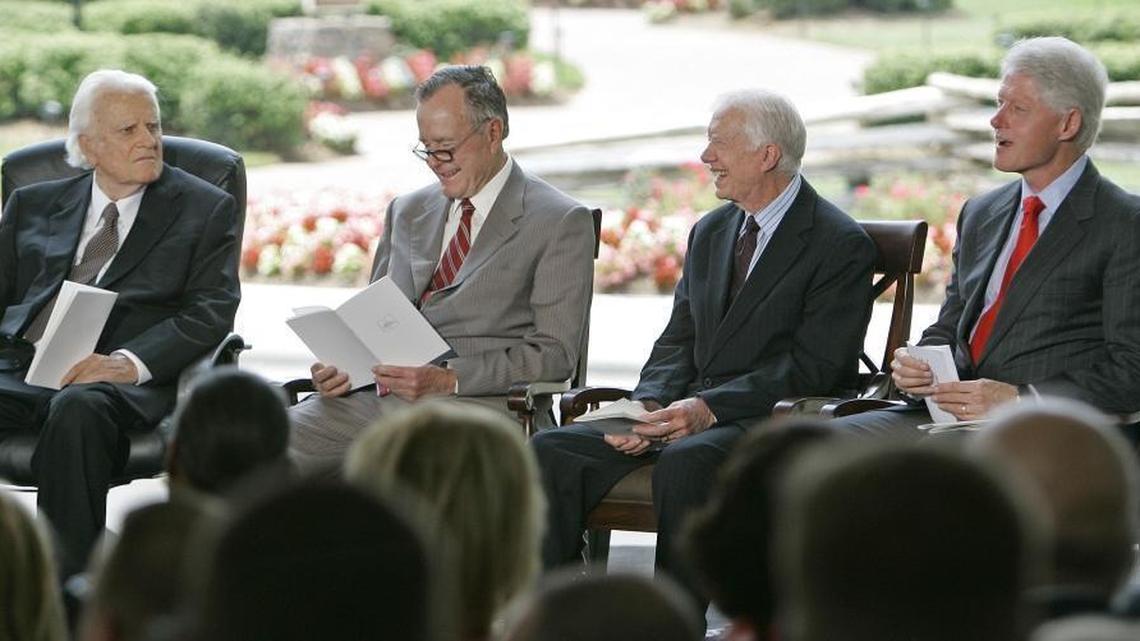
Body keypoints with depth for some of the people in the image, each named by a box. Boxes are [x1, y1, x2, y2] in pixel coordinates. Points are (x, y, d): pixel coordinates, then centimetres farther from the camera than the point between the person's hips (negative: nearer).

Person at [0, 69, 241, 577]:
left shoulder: (205, 210, 15)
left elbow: (212, 312, 2)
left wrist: (129, 363, -15)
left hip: (125, 382, -3)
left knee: (78, 407, -38)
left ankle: (71, 587, -34)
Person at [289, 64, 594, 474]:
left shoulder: (560, 223, 3)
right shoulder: (408, 212, 23)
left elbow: (555, 352, -4)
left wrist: (449, 379, -16)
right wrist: (342, 366, 2)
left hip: (474, 403, -6)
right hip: (374, 395, 6)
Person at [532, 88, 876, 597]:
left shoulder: (842, 245, -5)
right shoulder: (710, 232, 19)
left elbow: (814, 368, -13)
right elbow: (678, 342, 17)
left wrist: (709, 408, -22)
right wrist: (649, 404, -6)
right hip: (686, 416, 7)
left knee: (684, 459, -39)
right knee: (552, 450, -14)